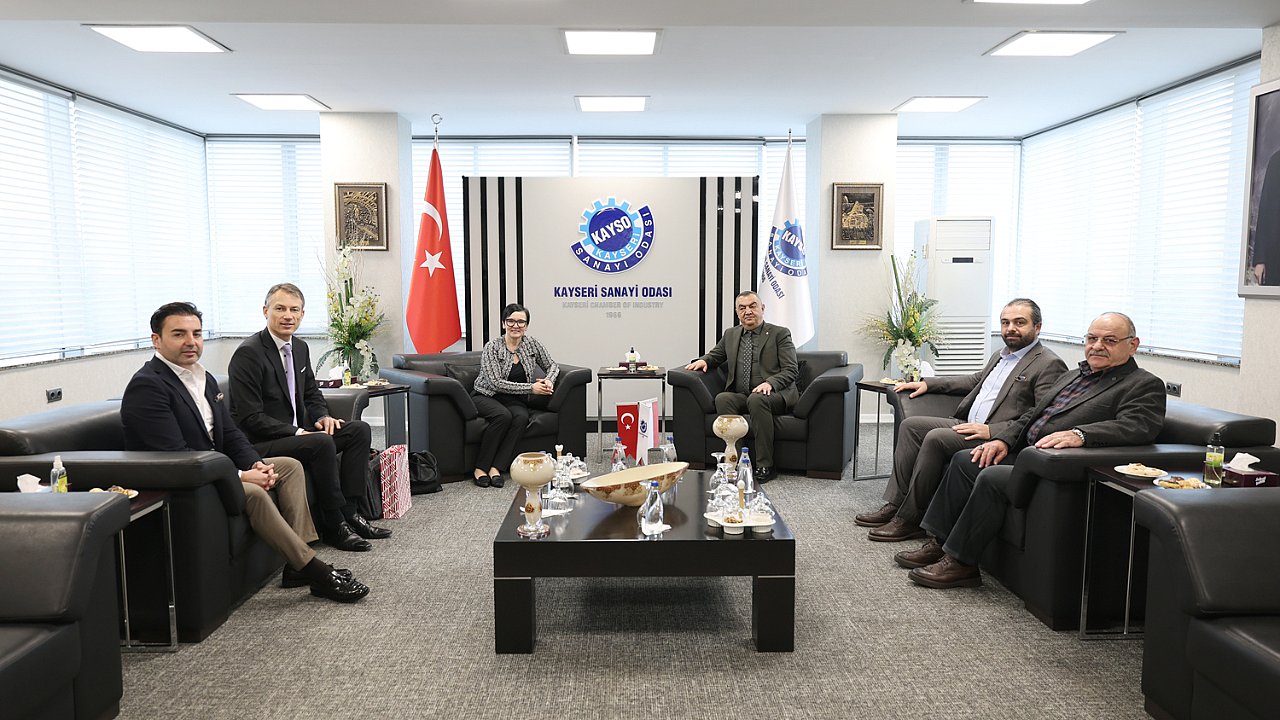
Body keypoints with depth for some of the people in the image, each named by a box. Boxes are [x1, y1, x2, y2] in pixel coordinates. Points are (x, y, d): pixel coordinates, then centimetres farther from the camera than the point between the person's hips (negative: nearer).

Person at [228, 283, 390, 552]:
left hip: (297, 433, 9)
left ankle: (348, 511, -6)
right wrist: (297, 433, -23)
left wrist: (323, 416, 0)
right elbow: (250, 418, -20)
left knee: (359, 429, -5)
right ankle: (334, 525, -18)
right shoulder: (248, 353, -16)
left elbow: (312, 393, 21)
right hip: (260, 444, -9)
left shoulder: (300, 348, 10)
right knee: (322, 443, -32)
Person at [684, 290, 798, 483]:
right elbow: (715, 356, 33)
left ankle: (764, 465, -30)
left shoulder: (780, 333, 5)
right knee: (722, 398, -28)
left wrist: (770, 383, -22)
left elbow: (791, 370, -3)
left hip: (774, 394, -4)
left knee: (756, 399, -36)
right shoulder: (730, 334, 19)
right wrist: (704, 360, 7)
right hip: (740, 396, 4)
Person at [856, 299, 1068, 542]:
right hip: (969, 425, 10)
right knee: (910, 425, -2)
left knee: (936, 438, -27)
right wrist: (927, 383, 24)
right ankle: (896, 504, -5)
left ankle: (910, 519, -18)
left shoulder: (1049, 364, -9)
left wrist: (990, 430, -24)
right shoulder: (999, 355, 19)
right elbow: (975, 379, 35)